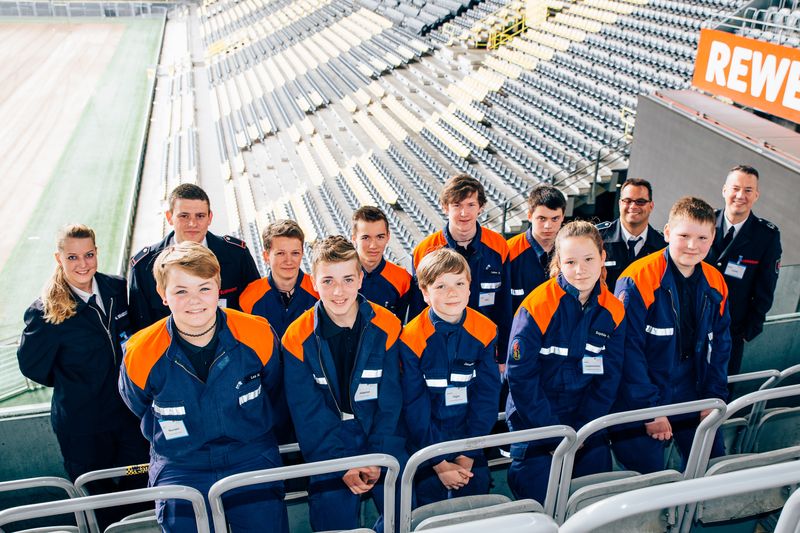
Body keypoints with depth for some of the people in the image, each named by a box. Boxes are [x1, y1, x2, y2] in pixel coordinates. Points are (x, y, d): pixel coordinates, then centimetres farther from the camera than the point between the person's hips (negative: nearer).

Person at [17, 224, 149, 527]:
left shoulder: (118, 289, -5)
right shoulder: (46, 311, -17)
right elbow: (31, 365, -8)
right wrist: (70, 384, 0)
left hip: (130, 412, 4)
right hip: (82, 424, -3)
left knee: (139, 489, 18)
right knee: (97, 496, 15)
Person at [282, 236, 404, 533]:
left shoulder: (386, 327, -6)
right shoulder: (298, 338, -8)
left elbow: (391, 400, -4)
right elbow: (307, 411, -8)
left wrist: (377, 458, -12)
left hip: (383, 443, 1)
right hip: (328, 448, -1)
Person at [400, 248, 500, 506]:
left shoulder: (485, 332, -6)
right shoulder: (411, 339, -14)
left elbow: (487, 397, -5)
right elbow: (414, 406, -12)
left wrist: (469, 455, -9)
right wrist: (439, 462, -13)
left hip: (470, 441, 2)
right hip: (426, 445, -2)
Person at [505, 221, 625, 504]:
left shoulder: (613, 311, -2)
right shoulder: (537, 307, -17)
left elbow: (608, 379, 1)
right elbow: (520, 376, -15)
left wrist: (582, 431, -7)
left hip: (586, 425, 4)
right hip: (534, 425, -4)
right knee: (541, 501, -4)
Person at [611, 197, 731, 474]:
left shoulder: (715, 284, 2)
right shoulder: (637, 280, -17)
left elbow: (719, 347, 10)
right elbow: (628, 351, -19)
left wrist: (713, 399, 2)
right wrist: (651, 410, -17)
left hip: (693, 403, 6)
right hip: (639, 409, -5)